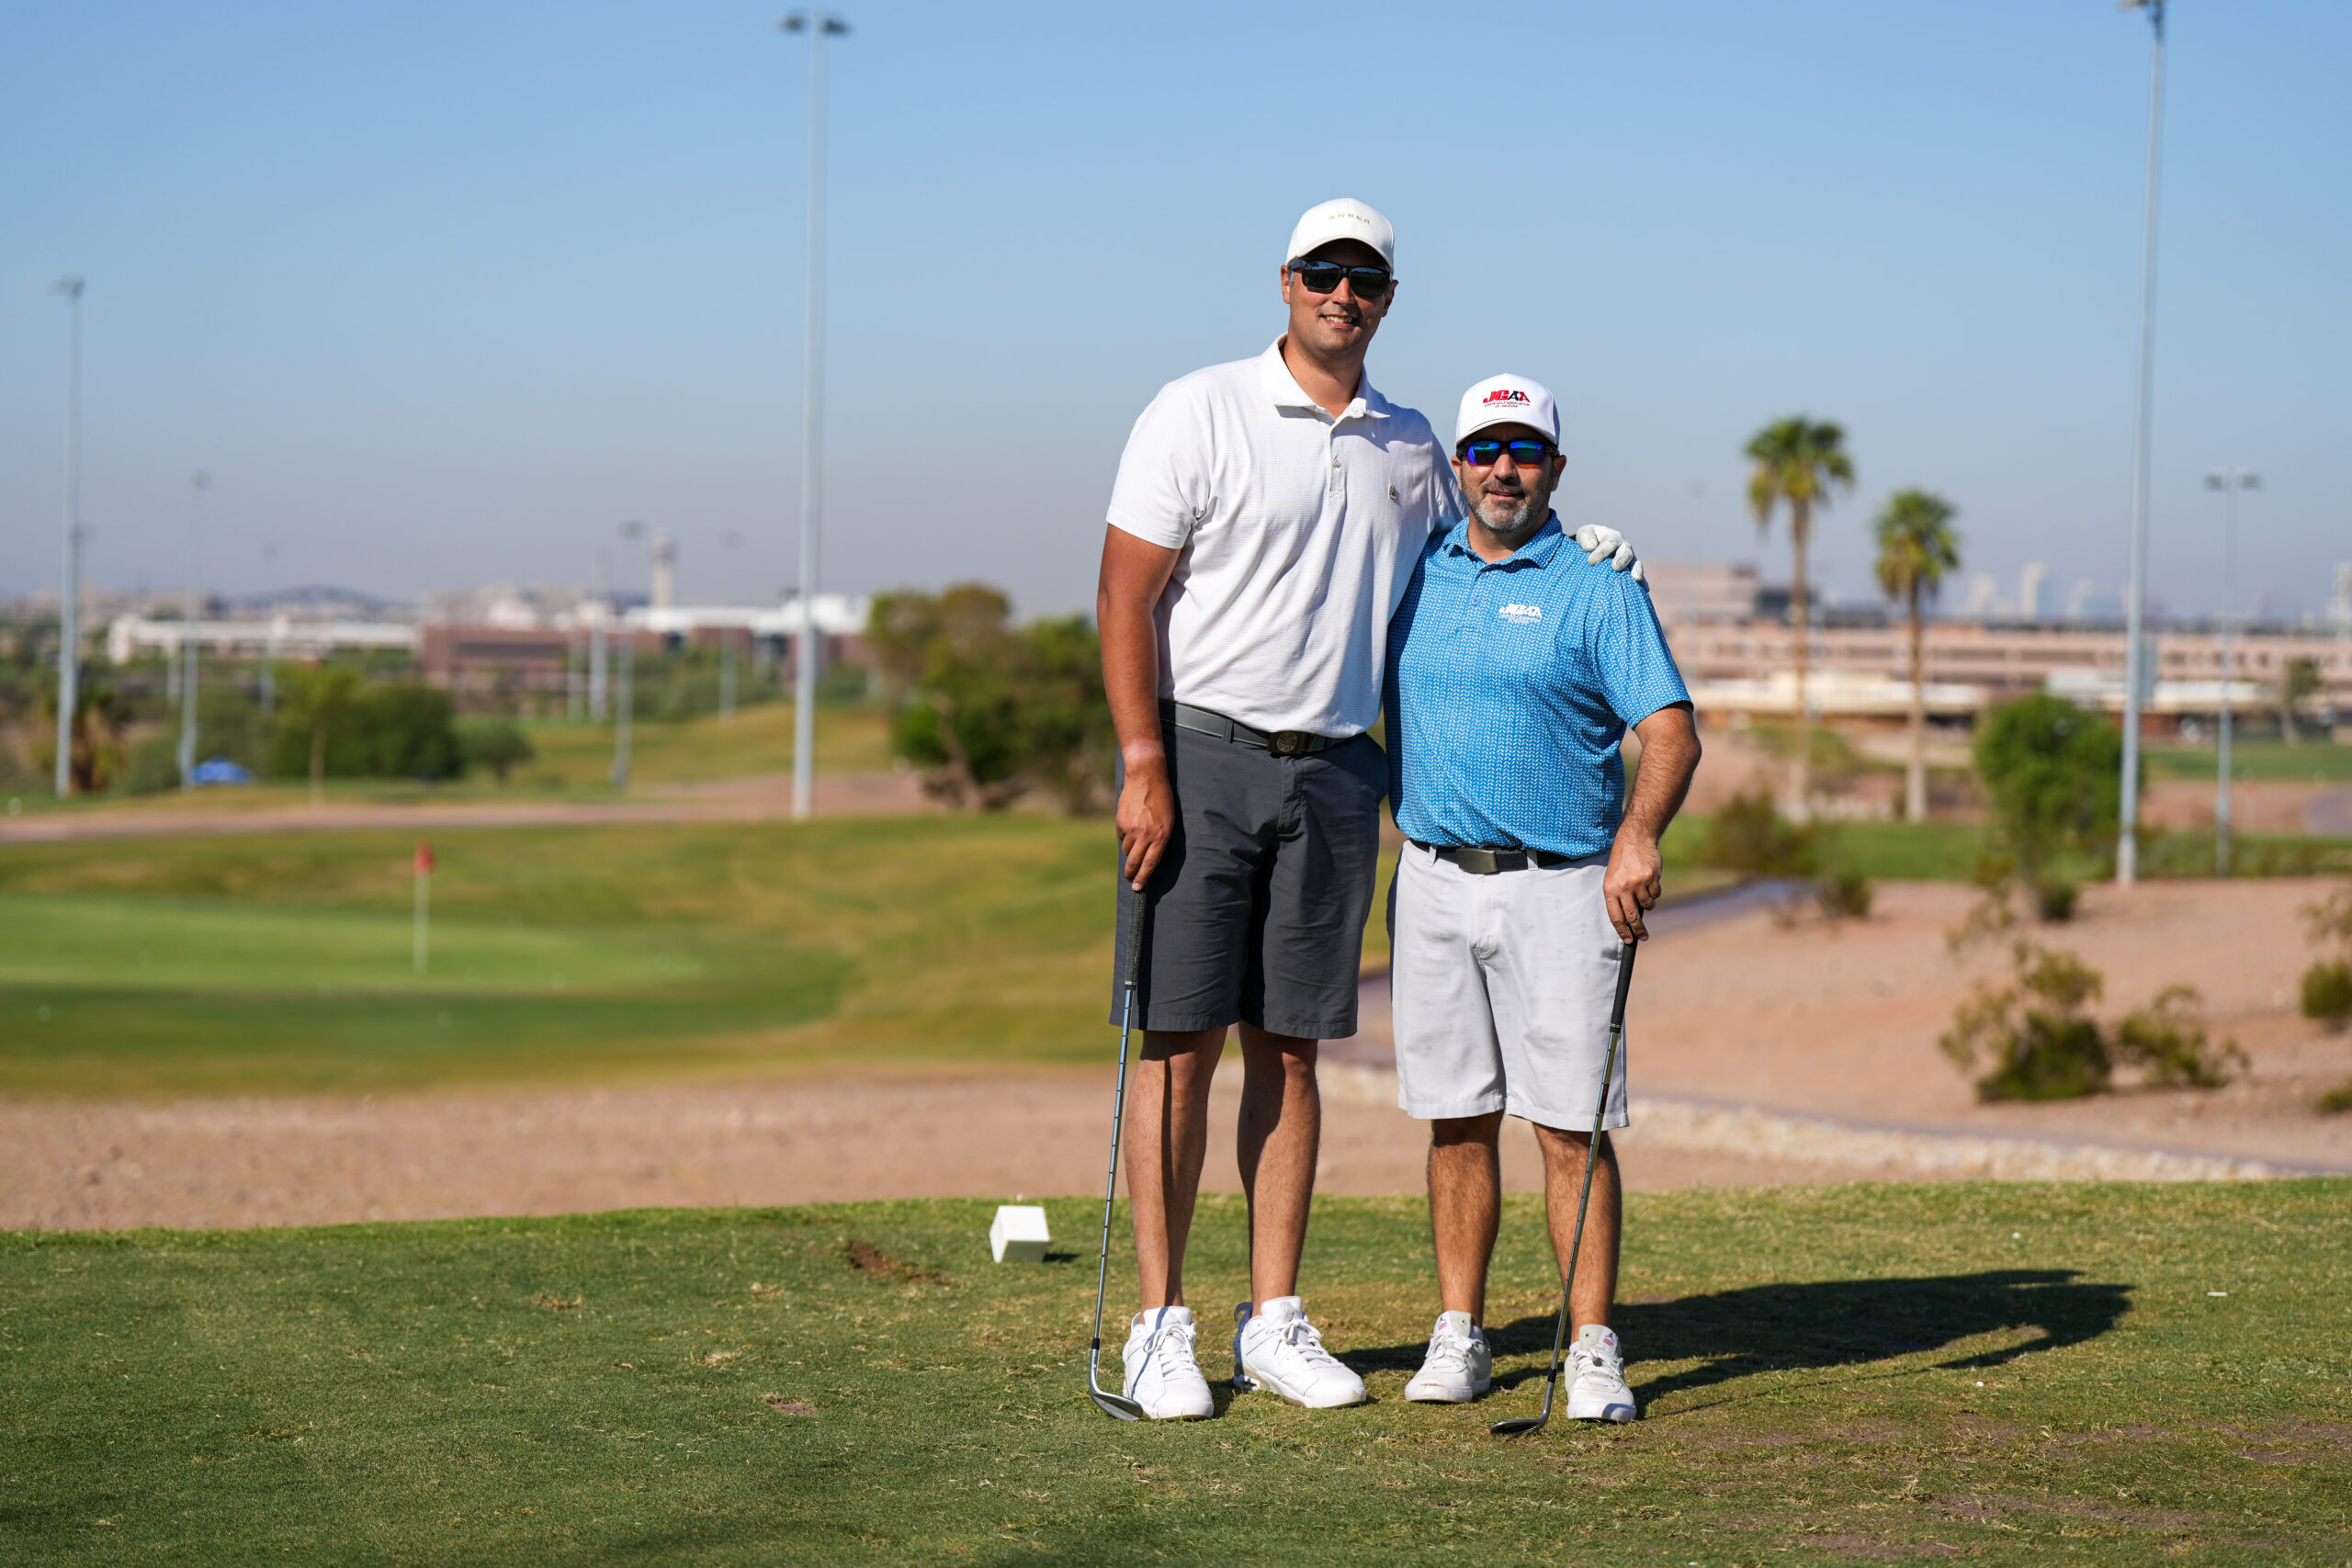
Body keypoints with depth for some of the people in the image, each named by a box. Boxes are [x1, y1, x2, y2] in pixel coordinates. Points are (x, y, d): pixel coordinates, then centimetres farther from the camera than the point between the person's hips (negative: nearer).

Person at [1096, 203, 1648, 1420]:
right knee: (1181, 1039, -4)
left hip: (1335, 772, 4)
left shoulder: (1408, 446, 12)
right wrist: (1144, 768, -14)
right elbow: (1125, 595, -7)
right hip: (1203, 756, -4)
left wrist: (1577, 558, 8)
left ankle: (1275, 1319, 12)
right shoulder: (1199, 413, -3)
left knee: (1289, 1046, 7)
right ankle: (1160, 1324, 1)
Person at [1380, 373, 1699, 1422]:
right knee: (1457, 1120, 6)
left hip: (1560, 885, -3)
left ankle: (1593, 1350, -1)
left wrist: (1639, 833, -25)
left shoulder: (1598, 587, -1)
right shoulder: (1415, 572, 11)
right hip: (1434, 881, 3)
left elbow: (1670, 727, -9)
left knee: (1571, 1122, -5)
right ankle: (1459, 1336, 14)